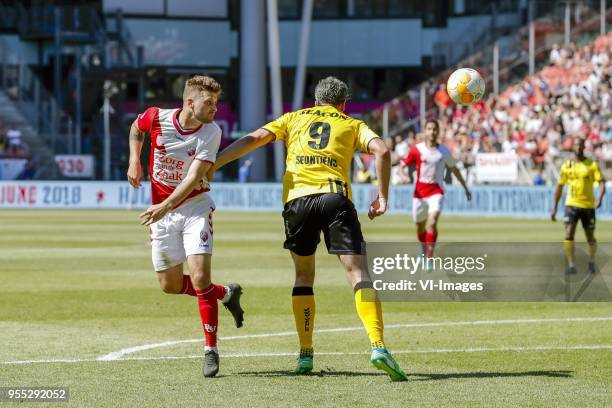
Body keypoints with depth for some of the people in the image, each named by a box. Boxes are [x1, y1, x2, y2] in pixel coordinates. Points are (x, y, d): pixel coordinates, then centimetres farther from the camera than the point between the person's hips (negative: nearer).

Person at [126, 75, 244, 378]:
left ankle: (211, 350, -7)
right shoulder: (156, 117, -10)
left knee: (200, 277, -16)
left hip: (195, 207, -3)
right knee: (170, 285, 7)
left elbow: (194, 177, -24)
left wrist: (166, 206, -36)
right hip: (161, 211, 3)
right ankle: (226, 294, 32)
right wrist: (134, 161, 3)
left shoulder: (211, 132, -15)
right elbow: (136, 129, 15)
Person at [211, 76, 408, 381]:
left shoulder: (294, 119, 25)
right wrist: (383, 197, 8)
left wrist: (210, 165, 12)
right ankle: (378, 347, -23)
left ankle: (305, 356, 16)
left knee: (303, 275, 18)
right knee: (357, 273, -5)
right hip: (334, 196, -2)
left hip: (296, 199, 2)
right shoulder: (352, 125, 22)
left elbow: (254, 139, 13)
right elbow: (381, 150, 3)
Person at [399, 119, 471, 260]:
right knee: (420, 226, 11)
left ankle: (429, 258, -22)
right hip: (419, 191, 1)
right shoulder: (417, 149, -2)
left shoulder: (444, 151, 3)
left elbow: (454, 169, 16)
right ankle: (425, 252, 38)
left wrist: (465, 187, 21)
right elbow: (403, 164, 1)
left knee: (432, 223, -22)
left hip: (436, 191, -1)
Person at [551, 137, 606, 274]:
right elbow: (559, 187, 14)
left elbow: (601, 183, -8)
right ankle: (571, 265, -16)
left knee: (590, 237, 10)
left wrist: (600, 199, -27)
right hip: (572, 205, 0)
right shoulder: (566, 166, 6)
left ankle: (592, 261, 34)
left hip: (588, 205, 0)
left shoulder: (592, 165, 1)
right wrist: (554, 208, 11)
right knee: (569, 234, -18)